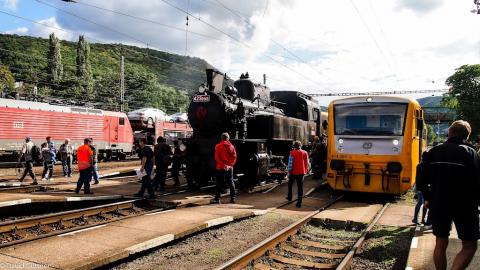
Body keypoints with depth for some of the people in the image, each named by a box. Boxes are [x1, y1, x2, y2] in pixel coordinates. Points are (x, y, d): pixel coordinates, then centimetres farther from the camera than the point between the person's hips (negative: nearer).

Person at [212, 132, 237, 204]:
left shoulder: (218, 146, -4)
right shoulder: (231, 146, 6)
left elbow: (217, 157, -12)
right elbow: (234, 157, 0)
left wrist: (223, 165, -15)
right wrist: (230, 165, -6)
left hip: (220, 168, -3)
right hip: (229, 168, 3)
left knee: (219, 183, 0)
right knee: (231, 182, 11)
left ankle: (217, 199, -1)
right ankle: (232, 198, 12)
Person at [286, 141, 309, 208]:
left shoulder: (292, 153, -11)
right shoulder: (305, 153, 1)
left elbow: (290, 163, -12)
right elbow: (307, 163, 5)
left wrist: (289, 172, -6)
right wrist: (306, 171, 15)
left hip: (294, 172, -2)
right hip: (301, 172, 3)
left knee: (290, 184, 23)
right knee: (300, 187, 4)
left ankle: (289, 197, 35)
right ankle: (299, 202, 2)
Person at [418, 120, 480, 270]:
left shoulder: (434, 152, 2)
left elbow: (422, 180, 2)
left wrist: (428, 198, 15)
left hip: (438, 204, 4)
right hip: (464, 206, -3)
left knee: (441, 244, 15)